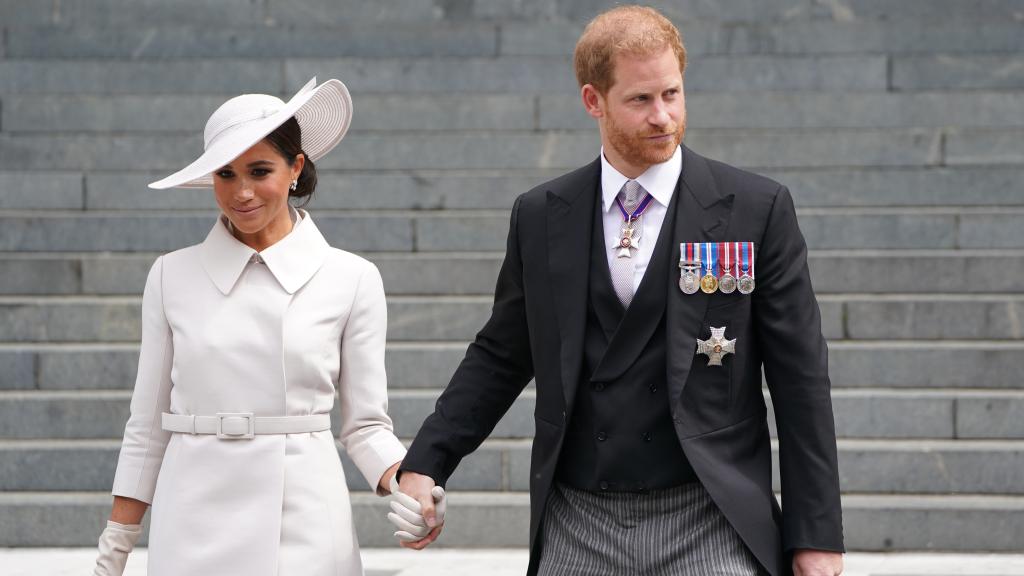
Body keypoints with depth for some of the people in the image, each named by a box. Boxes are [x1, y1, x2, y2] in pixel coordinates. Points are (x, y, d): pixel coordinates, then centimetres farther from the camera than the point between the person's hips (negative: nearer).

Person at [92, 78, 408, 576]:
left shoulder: (352, 280, 2)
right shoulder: (173, 276, 6)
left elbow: (364, 425, 5)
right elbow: (147, 426, 9)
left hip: (305, 527, -1)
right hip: (194, 528, 1)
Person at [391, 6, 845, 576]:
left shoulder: (758, 209, 0)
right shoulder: (540, 217, 8)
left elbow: (800, 380, -1)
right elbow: (499, 357, 16)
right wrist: (423, 465, 4)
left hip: (708, 529, -2)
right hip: (577, 530, 3)